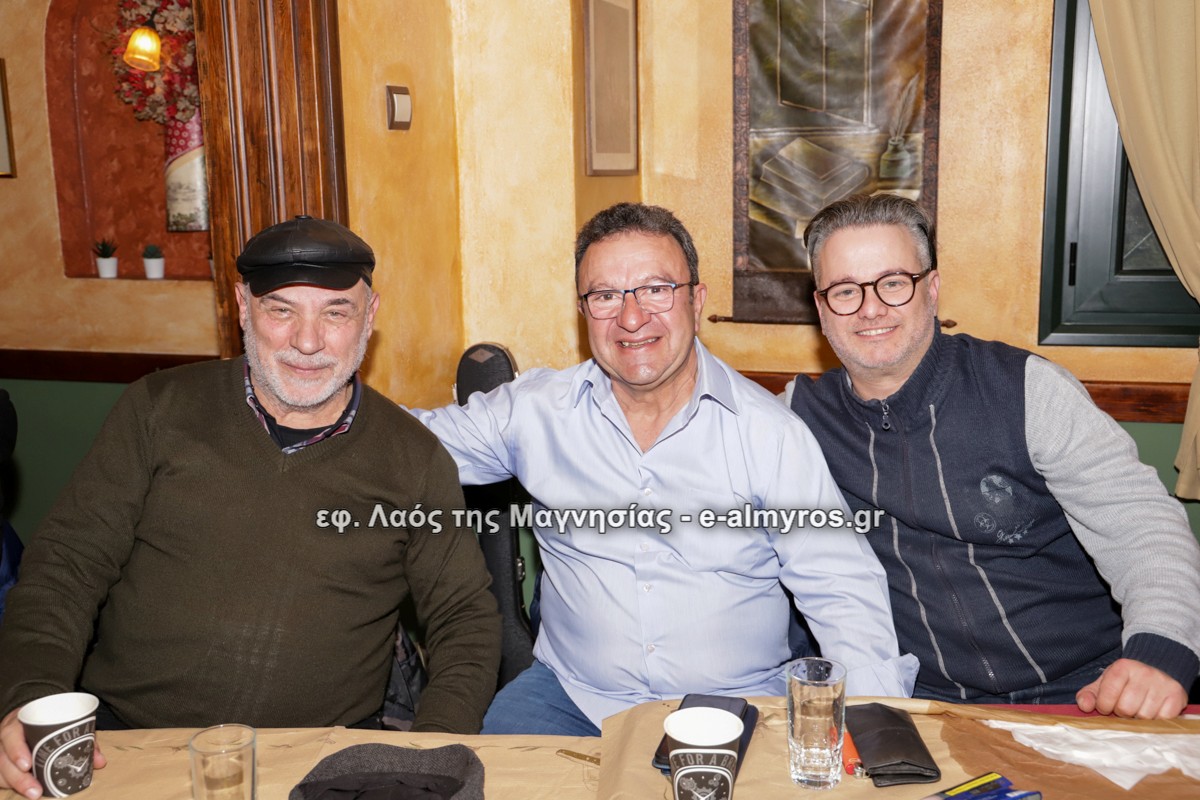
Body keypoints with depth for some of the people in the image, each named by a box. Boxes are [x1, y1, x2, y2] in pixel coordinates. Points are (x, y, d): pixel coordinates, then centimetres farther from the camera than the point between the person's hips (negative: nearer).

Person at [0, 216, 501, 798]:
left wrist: (436, 747, -9)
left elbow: (465, 618, 6)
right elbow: (67, 563, 4)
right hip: (120, 740, 1)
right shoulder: (160, 409, 4)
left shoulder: (415, 458, 2)